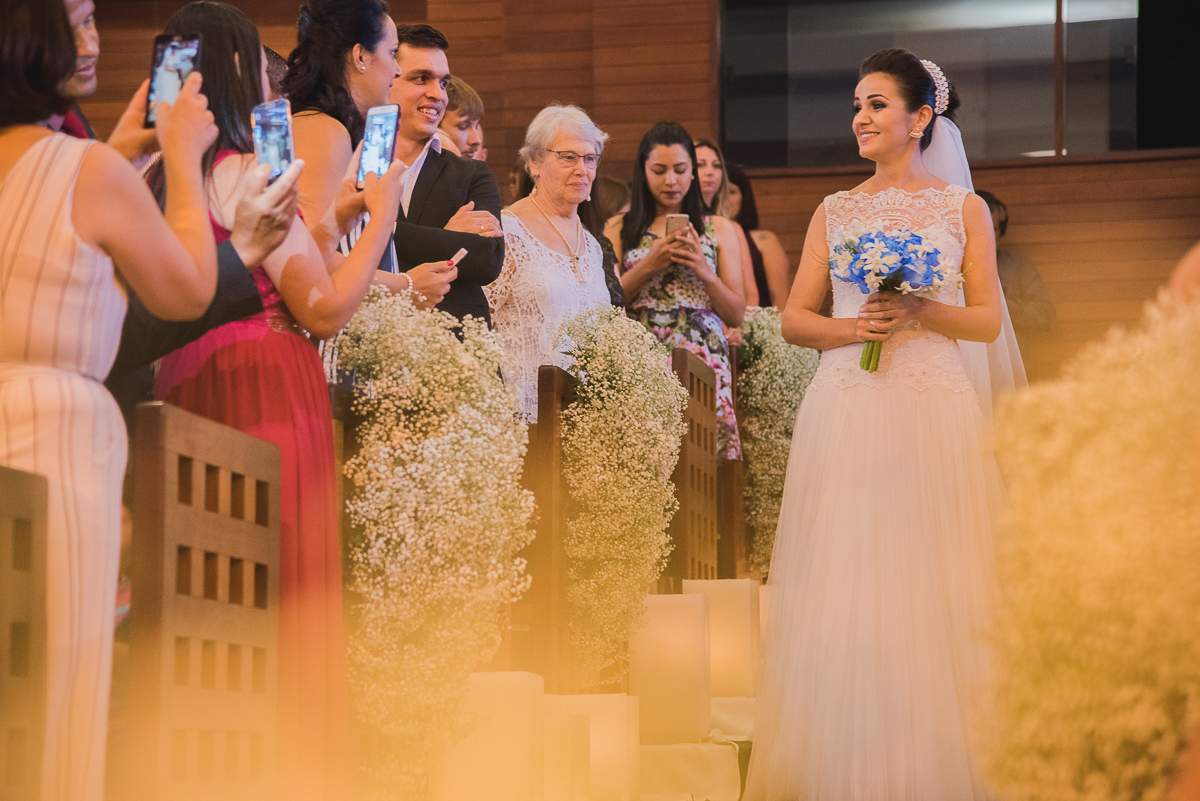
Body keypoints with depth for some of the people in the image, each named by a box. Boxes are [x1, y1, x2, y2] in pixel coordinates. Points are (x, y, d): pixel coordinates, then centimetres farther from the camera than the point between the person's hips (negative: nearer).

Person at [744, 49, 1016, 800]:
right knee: (842, 590, -2)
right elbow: (794, 319, 9)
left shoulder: (963, 209, 7)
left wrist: (919, 313, -13)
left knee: (928, 592, -3)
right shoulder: (835, 212, 12)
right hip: (845, 413, 2)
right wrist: (853, 329, -10)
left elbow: (989, 320, 3)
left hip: (934, 410, -2)